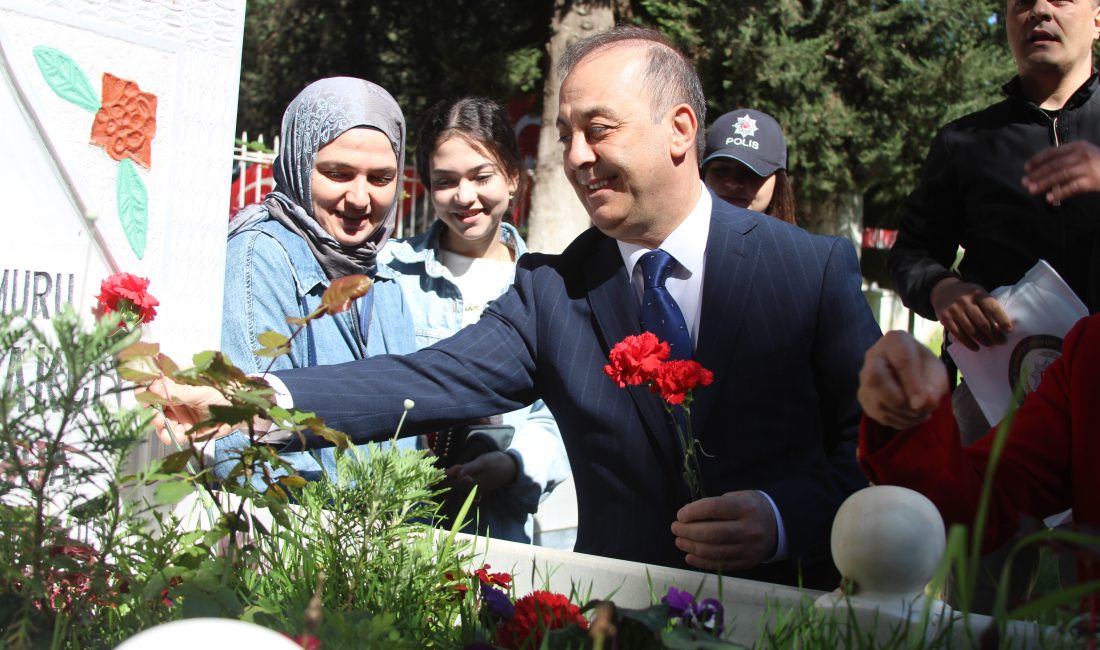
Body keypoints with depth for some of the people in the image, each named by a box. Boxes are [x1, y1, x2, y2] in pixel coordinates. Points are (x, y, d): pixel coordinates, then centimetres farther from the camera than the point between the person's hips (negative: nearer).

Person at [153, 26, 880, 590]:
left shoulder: (815, 267, -4)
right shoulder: (553, 288, 1)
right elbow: (434, 379, -12)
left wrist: (783, 518, -20)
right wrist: (264, 399, -26)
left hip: (791, 610, -2)